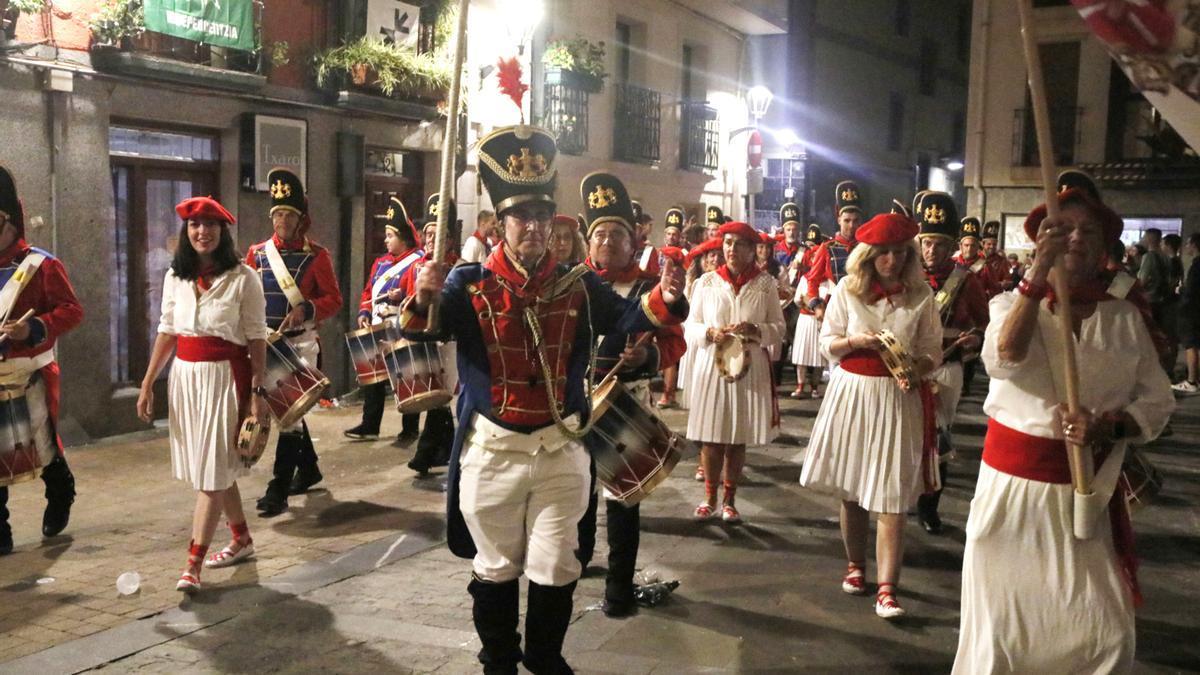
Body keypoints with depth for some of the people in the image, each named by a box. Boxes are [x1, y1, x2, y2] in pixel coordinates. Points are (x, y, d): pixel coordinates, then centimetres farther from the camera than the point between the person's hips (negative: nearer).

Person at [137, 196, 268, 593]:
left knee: (213, 470, -4)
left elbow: (256, 338, -7)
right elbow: (167, 332, 12)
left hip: (226, 377, -5)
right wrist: (147, 384, 9)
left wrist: (258, 391, -11)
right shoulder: (175, 277, 7)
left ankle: (193, 565, -2)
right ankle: (242, 539, 33)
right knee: (217, 468, 15)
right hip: (185, 377, 5)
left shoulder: (242, 278, -7)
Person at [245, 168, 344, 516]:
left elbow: (334, 299, -6)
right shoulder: (257, 253, 6)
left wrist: (305, 310, -23)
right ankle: (309, 469, 34)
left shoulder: (317, 255, -5)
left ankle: (278, 489, -8)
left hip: (300, 344, -5)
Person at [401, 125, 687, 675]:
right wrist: (423, 300, -39)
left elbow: (626, 321, -7)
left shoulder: (578, 284, 1)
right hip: (492, 451, -1)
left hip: (562, 449, 2)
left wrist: (665, 298, -27)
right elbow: (423, 334, -17)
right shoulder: (470, 283, -6)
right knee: (496, 568, 15)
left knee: (556, 568, 13)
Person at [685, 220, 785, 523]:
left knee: (738, 438, 6)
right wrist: (710, 333, -13)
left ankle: (730, 500, 21)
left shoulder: (766, 284, 1)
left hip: (750, 368, 0)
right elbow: (689, 326, 6)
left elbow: (779, 328, 3)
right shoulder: (706, 282, 2)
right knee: (711, 437, 3)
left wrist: (755, 330, -15)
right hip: (711, 365, 0)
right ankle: (710, 498, 20)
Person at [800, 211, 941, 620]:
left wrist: (917, 368, -19)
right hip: (852, 391, 2)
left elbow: (932, 352, 2)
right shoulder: (848, 288, 2)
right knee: (850, 488, 11)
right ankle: (856, 566, 31)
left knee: (892, 496, -5)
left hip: (899, 396, -1)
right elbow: (827, 345, 4)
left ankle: (887, 589, -3)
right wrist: (857, 340, -15)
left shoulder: (921, 294, 0)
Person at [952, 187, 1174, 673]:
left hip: (1089, 491, 1)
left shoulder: (1125, 318, 4)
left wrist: (1107, 426, -18)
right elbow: (1003, 359, -23)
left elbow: (1157, 402, 2)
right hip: (1013, 485, -1)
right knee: (1004, 629, 10)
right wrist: (1040, 271, -27)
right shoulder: (1013, 303, 0)